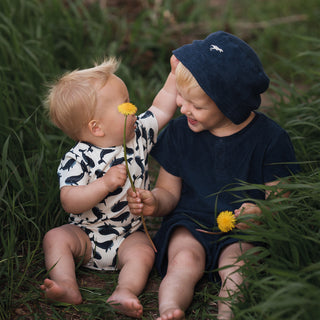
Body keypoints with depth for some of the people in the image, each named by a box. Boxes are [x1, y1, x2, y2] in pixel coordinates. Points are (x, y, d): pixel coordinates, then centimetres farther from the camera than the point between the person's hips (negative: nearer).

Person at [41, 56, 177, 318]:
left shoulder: (138, 134, -2)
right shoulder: (78, 159, -18)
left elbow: (161, 109, 12)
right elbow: (70, 202, -26)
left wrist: (175, 74, 10)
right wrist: (106, 183, -35)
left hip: (130, 236, 2)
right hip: (87, 235, -2)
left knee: (143, 253, -26)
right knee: (56, 238, -24)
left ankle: (125, 292, -41)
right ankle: (68, 288, -35)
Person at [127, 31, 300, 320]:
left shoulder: (270, 139, -8)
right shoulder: (179, 132, 2)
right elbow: (169, 191, 8)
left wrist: (261, 213, -28)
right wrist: (154, 202, -16)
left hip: (242, 232, -1)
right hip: (189, 225, 2)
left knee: (236, 267, -30)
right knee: (185, 259, -27)